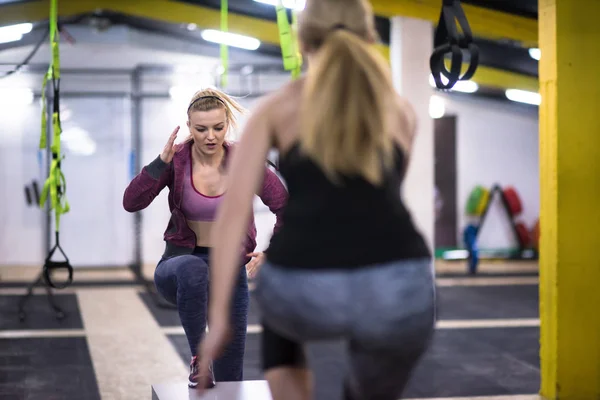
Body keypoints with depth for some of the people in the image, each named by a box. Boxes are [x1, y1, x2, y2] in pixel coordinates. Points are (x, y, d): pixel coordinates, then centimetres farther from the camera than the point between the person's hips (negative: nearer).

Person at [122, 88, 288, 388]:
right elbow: (131, 203, -20)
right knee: (193, 269, -40)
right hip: (181, 263, -1)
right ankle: (197, 356, -22)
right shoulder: (176, 160, -11)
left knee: (230, 379, 3)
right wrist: (162, 161, -29)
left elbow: (287, 208, -3)